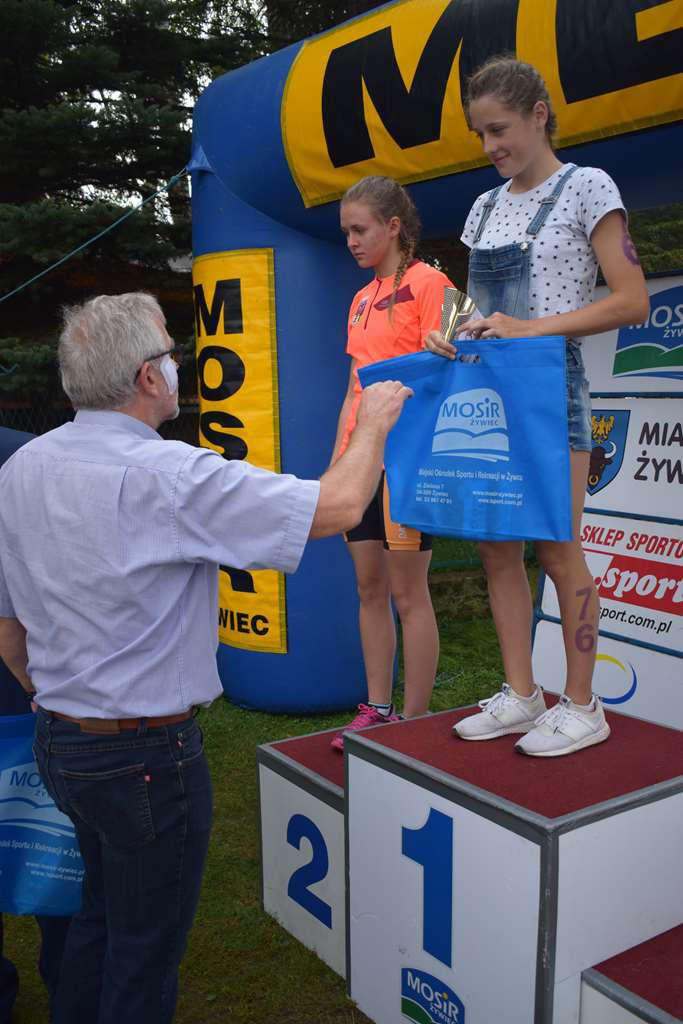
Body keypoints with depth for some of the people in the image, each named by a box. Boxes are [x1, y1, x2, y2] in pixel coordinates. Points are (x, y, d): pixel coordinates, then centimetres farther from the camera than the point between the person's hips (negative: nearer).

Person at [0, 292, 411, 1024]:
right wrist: (373, 423, -4)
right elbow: (339, 505, -22)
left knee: (101, 915, 27)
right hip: (146, 755, -8)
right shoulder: (166, 475, -23)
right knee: (145, 950, 13)